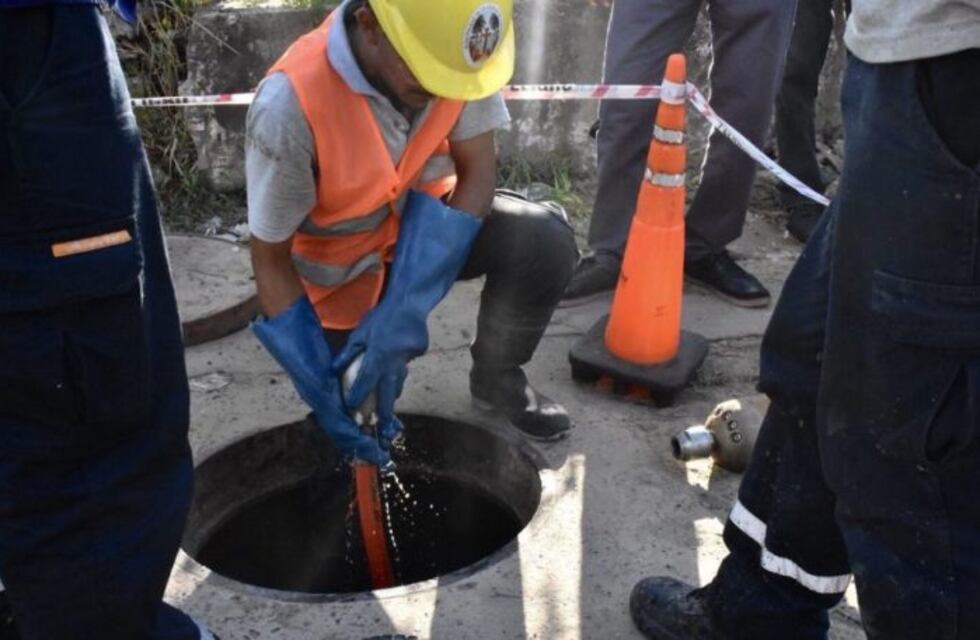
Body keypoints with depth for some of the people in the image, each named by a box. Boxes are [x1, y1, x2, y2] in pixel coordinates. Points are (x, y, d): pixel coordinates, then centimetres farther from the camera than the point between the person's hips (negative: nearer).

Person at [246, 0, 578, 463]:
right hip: (342, 265, -2)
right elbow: (270, 257, -23)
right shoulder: (291, 106, -34)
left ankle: (496, 380, 2)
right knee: (356, 411, -3)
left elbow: (477, 173, -21)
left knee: (544, 242, -23)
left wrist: (405, 310, -32)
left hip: (427, 228, 3)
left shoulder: (455, 48, -25)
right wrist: (320, 387, -28)